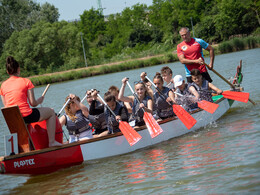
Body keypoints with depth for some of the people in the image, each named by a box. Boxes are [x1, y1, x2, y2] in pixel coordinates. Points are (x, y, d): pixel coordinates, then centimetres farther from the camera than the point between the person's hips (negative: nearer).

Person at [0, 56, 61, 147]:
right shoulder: (26, 81, -3)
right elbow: (33, 103, -7)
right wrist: (39, 100, 16)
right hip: (26, 116, -5)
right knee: (51, 112, 19)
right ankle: (52, 141, 13)